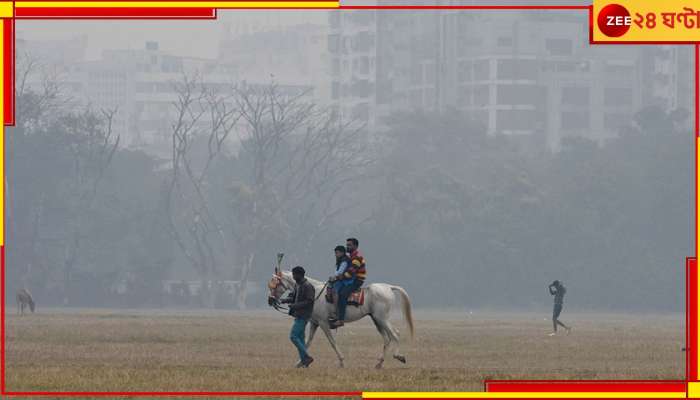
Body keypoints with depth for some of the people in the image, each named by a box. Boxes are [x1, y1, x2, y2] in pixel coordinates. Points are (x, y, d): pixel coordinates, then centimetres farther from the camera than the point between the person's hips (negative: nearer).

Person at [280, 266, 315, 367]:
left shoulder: (307, 286, -17)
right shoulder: (297, 285, 12)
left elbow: (309, 302, -21)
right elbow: (293, 297, 19)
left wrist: (295, 305, -26)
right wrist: (286, 300, -2)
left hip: (303, 316, -10)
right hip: (298, 315, 10)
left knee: (293, 336, -12)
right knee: (300, 337, 12)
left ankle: (306, 357, -8)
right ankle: (304, 360, 17)